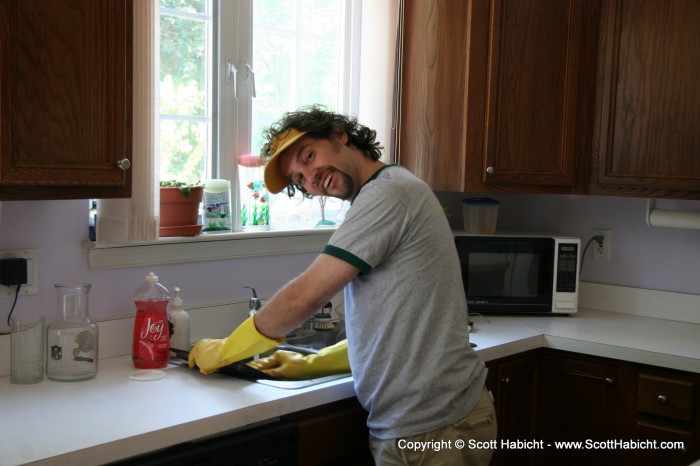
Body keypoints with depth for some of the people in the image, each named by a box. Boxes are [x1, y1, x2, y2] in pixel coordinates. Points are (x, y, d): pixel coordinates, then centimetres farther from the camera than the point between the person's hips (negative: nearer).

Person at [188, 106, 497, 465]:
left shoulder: (387, 191, -15)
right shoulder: (389, 195, 15)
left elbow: (304, 297, -17)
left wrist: (223, 351, -4)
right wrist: (308, 365, 10)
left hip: (432, 430, -9)